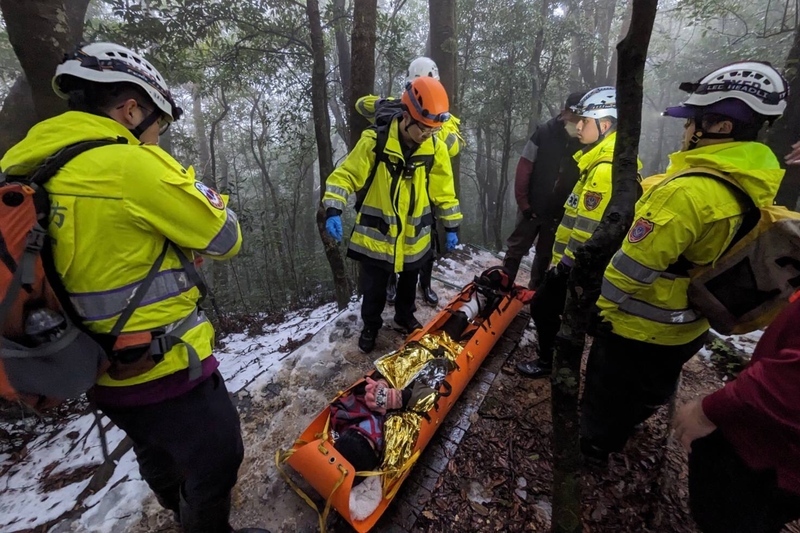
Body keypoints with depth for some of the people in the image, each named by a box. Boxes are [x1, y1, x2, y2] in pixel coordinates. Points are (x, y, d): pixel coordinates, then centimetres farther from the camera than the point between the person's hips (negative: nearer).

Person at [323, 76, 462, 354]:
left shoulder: (435, 149, -6)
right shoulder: (374, 141, -16)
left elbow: (444, 191, 3)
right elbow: (345, 175, -12)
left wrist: (452, 227, 4)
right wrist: (333, 210, -25)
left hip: (414, 236, 3)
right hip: (376, 234, -3)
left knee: (408, 284, 23)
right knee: (374, 290, 8)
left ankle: (405, 317, 50)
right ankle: (370, 325, 36)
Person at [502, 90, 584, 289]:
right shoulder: (545, 132, -10)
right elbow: (524, 168, -8)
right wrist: (523, 202, -9)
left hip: (559, 212, 2)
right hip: (533, 207, -2)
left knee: (546, 254, 16)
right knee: (516, 248, 9)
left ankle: (535, 290, 33)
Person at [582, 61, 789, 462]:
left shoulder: (688, 191, -32)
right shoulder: (752, 185, -2)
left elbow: (631, 269, -29)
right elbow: (706, 257, 9)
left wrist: (598, 307, -14)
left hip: (639, 328, -9)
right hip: (687, 326, 9)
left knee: (606, 389, 17)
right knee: (646, 389, 30)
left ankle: (592, 445, 40)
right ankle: (617, 431, 56)